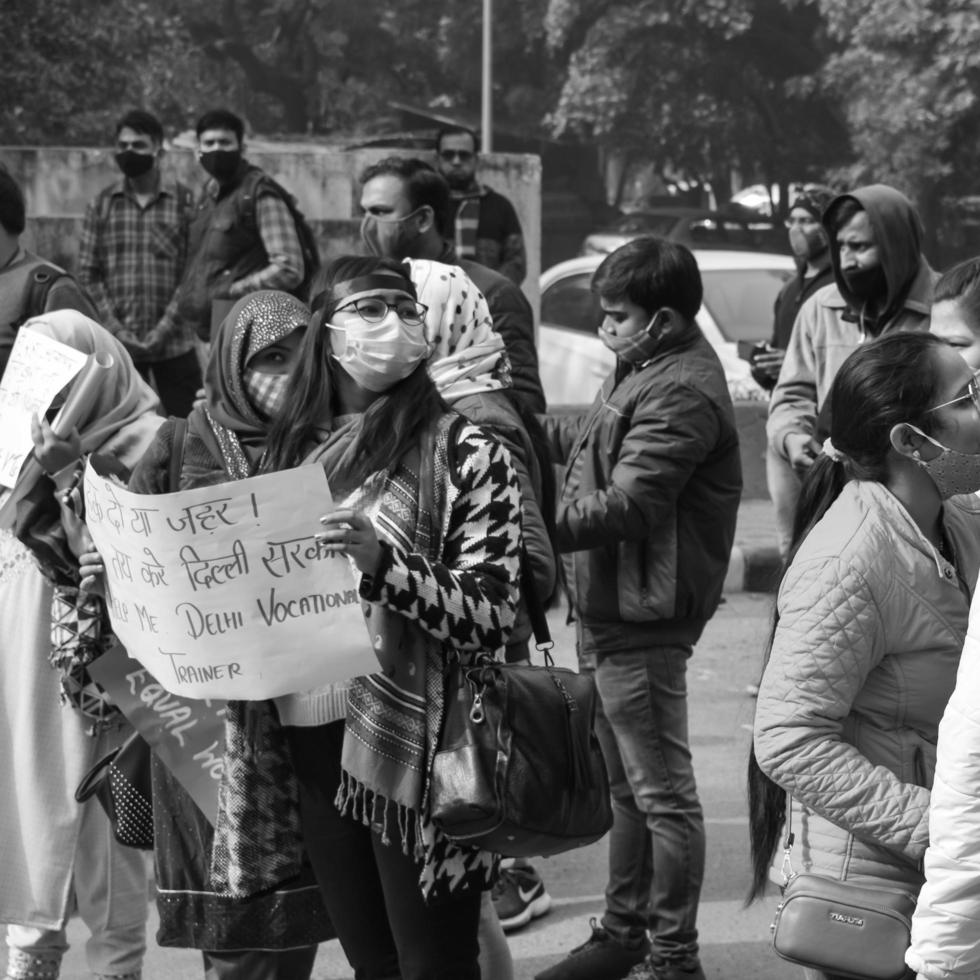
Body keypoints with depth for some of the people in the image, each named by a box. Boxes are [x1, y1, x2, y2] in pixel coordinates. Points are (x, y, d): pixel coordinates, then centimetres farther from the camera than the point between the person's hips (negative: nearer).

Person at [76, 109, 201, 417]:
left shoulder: (184, 201, 2)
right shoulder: (102, 204, 7)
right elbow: (87, 273, 5)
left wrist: (166, 327, -11)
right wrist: (115, 329, -7)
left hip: (174, 344, -2)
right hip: (116, 344, 2)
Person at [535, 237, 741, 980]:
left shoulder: (682, 395, -21)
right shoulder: (645, 369, 10)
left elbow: (625, 506, -28)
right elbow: (596, 439, 24)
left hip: (645, 619, -10)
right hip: (612, 609, 10)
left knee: (663, 793, 1)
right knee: (628, 786, 21)